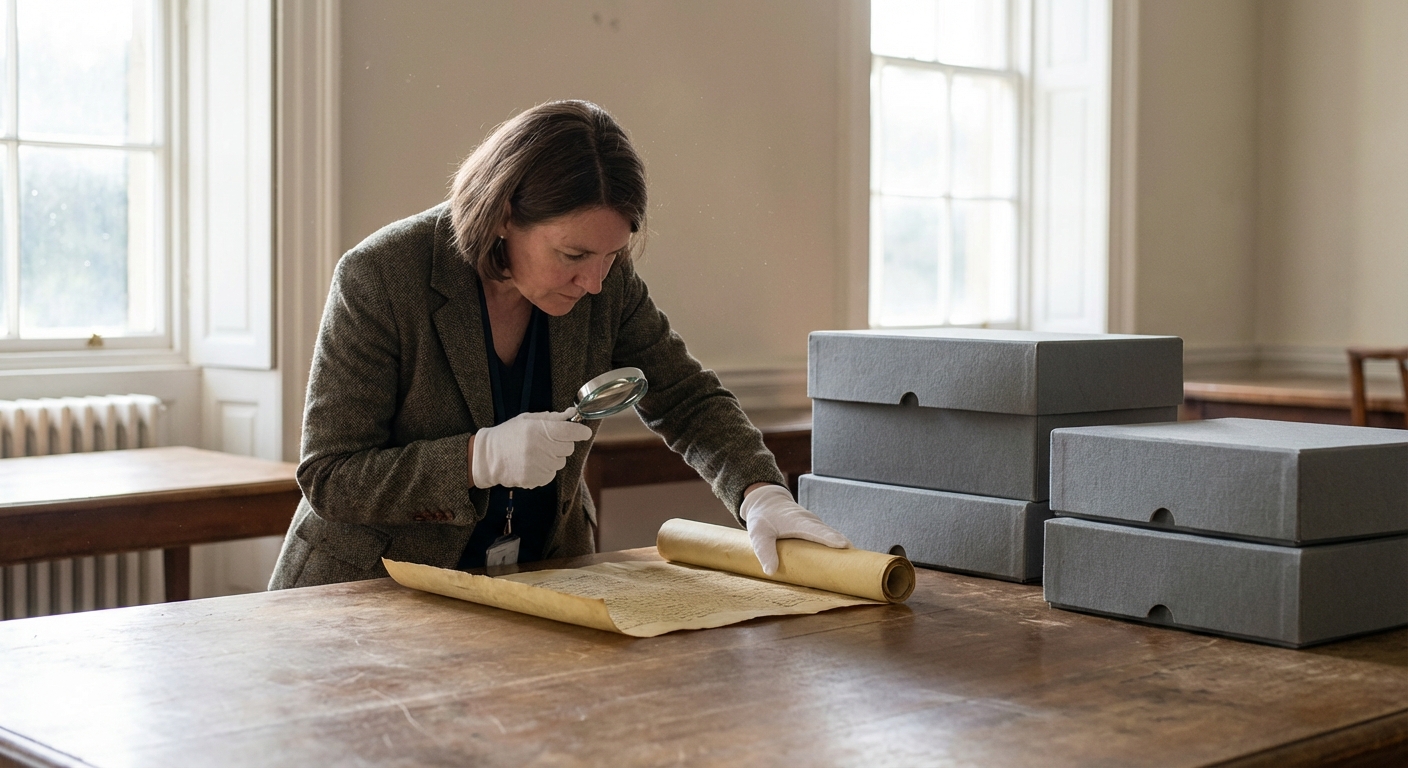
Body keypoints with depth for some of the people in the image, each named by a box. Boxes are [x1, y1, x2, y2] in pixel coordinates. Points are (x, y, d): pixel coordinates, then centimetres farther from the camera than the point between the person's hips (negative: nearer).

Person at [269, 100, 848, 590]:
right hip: (377, 587, -2)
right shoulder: (377, 279, -18)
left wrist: (761, 495, -14)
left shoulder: (606, 278, -6)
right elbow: (327, 477, -15)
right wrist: (481, 458, -28)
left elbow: (689, 402, 5)